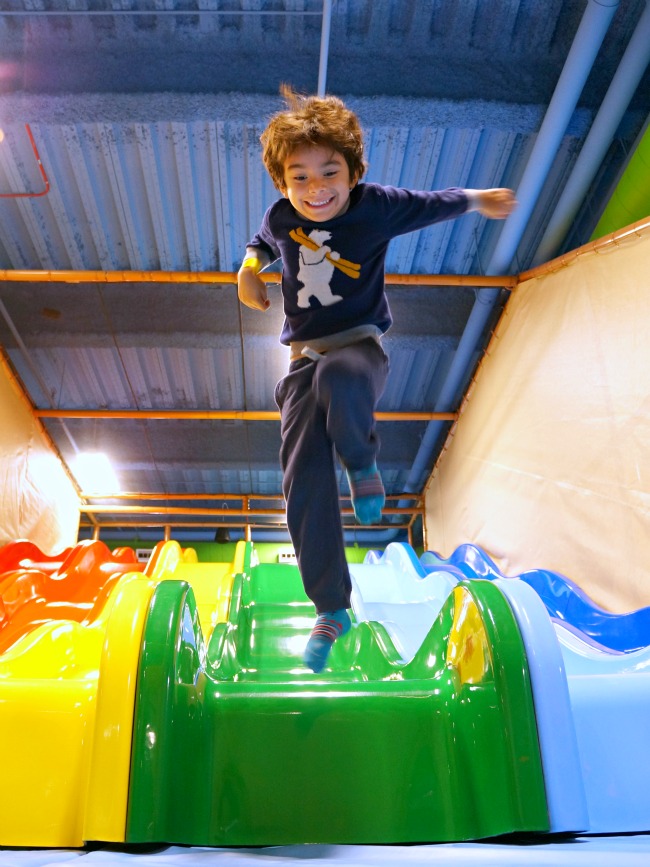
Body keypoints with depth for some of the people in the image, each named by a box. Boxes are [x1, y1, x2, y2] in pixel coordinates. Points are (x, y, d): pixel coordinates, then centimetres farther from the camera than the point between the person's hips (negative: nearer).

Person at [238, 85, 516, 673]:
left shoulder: (376, 206, -5)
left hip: (359, 345, -4)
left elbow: (432, 205, 12)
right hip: (304, 360, 4)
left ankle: (363, 465, -10)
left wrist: (475, 200, 6)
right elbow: (263, 240, 26)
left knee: (337, 378, -44)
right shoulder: (280, 218, 4)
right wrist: (249, 267, 9)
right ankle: (332, 609, 12)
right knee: (304, 487, -5)